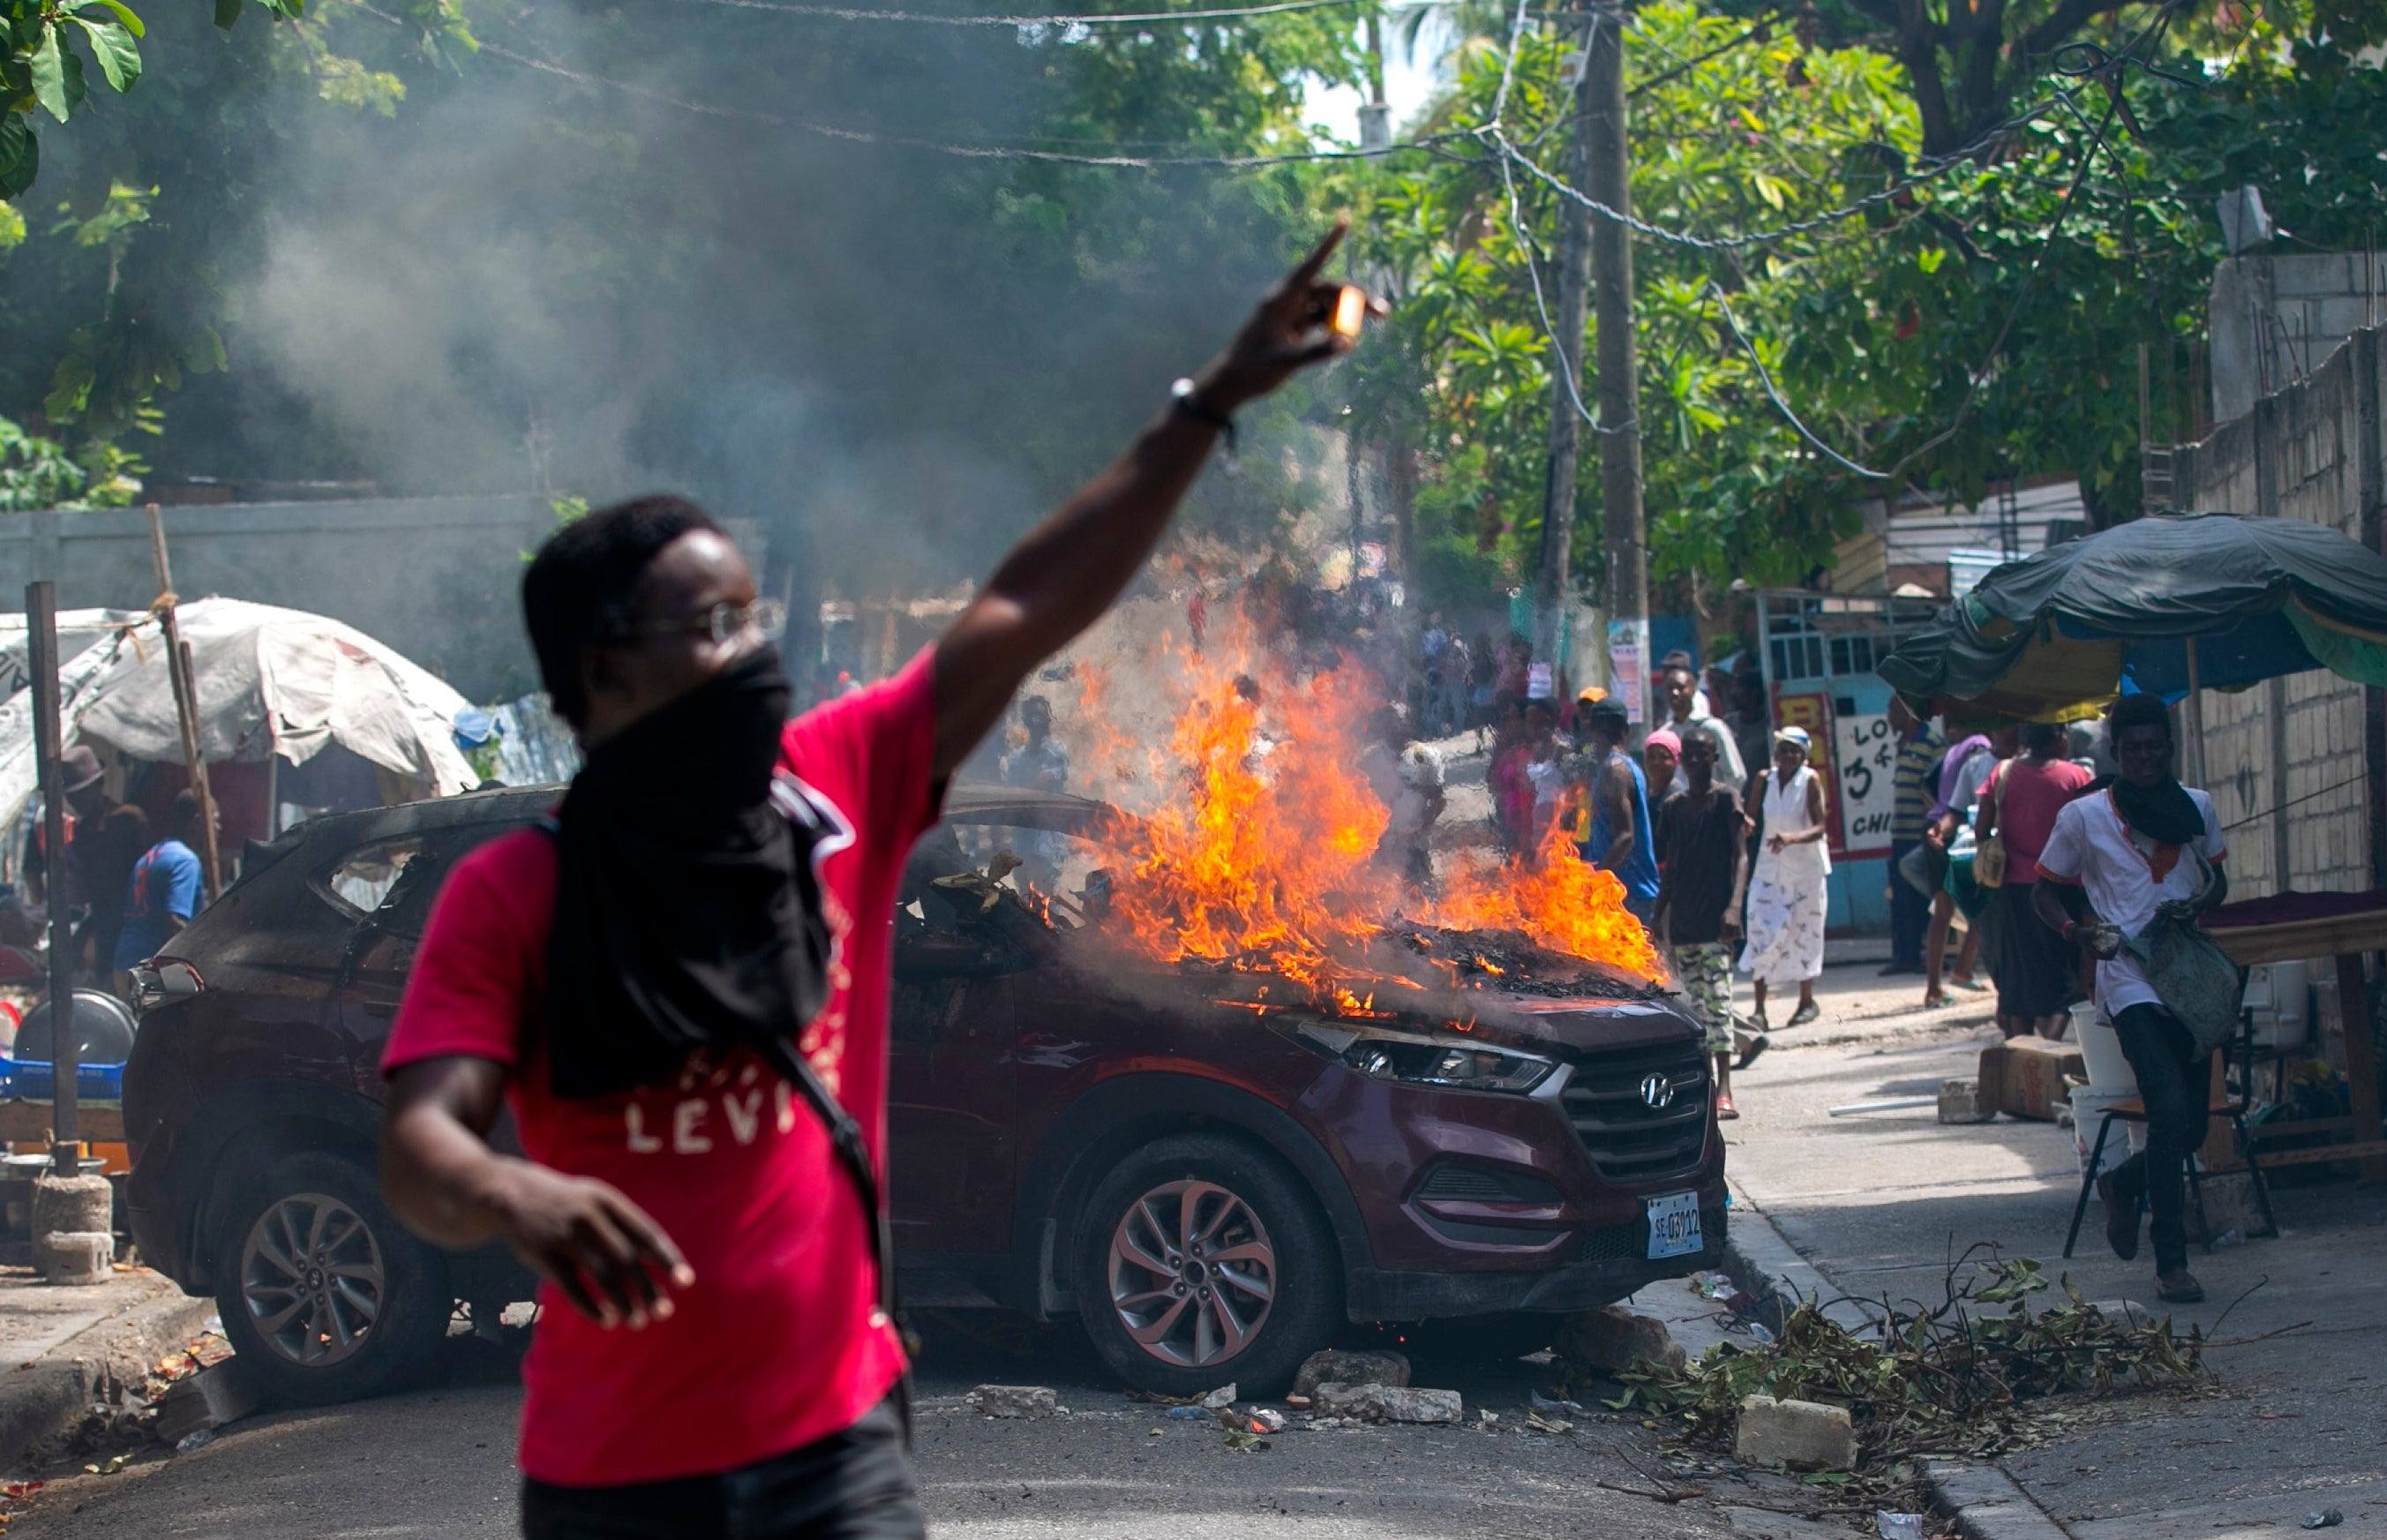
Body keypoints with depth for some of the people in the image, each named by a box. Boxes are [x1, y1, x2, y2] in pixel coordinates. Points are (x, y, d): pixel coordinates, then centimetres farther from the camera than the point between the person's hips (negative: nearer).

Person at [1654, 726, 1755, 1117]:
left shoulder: (1725, 799, -2)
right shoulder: (1673, 806, 14)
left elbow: (1740, 855, -8)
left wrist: (1735, 905, -20)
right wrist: (1659, 916, 17)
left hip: (1715, 919, -6)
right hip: (1681, 919, 6)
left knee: (1717, 998, -14)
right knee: (1696, 1001, 9)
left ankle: (1724, 1090, -21)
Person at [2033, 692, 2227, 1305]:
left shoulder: (2197, 807, 10)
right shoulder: (2083, 816, -1)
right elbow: (2044, 891, 6)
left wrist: (2198, 904, -3)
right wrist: (2075, 929, -14)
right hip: (2130, 981, -5)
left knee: (2192, 1127, 6)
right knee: (2169, 1110, -20)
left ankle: (2125, 1185, 39)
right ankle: (2171, 1263, -13)